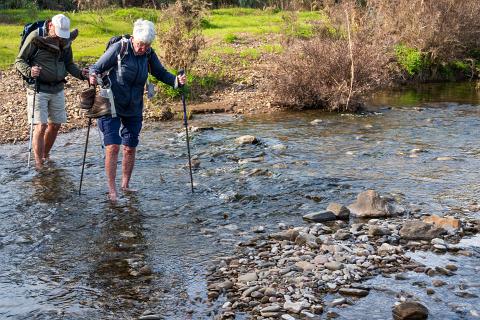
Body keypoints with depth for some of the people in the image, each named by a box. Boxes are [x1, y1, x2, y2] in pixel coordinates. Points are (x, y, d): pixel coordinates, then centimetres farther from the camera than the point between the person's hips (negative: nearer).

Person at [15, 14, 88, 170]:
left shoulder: (65, 40, 4)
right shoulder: (35, 37, -12)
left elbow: (69, 64, 14)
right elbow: (19, 61, -9)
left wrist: (81, 74, -5)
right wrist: (29, 71, -30)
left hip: (57, 89, 6)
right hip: (38, 88, -5)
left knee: (55, 124, 10)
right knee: (41, 125, -10)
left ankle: (45, 156, 30)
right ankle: (38, 163, -1)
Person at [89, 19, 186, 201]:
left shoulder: (148, 53, -2)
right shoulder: (118, 48, -15)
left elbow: (160, 73, 7)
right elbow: (96, 67, -11)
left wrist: (176, 80, -12)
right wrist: (93, 77, -34)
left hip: (134, 109, 5)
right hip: (112, 106, -4)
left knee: (130, 148, 9)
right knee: (112, 146, -11)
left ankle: (125, 185, 26)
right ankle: (112, 190, -2)